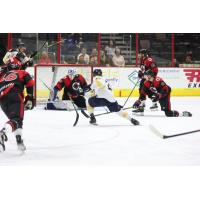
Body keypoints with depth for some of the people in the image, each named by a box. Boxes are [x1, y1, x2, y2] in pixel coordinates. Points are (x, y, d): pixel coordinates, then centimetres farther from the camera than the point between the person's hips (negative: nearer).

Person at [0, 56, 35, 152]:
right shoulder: (23, 73, 26)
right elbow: (30, 84, 9)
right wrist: (30, 99, 11)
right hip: (15, 96, -5)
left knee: (17, 119, 22)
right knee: (16, 119, -14)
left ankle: (19, 142, 19)